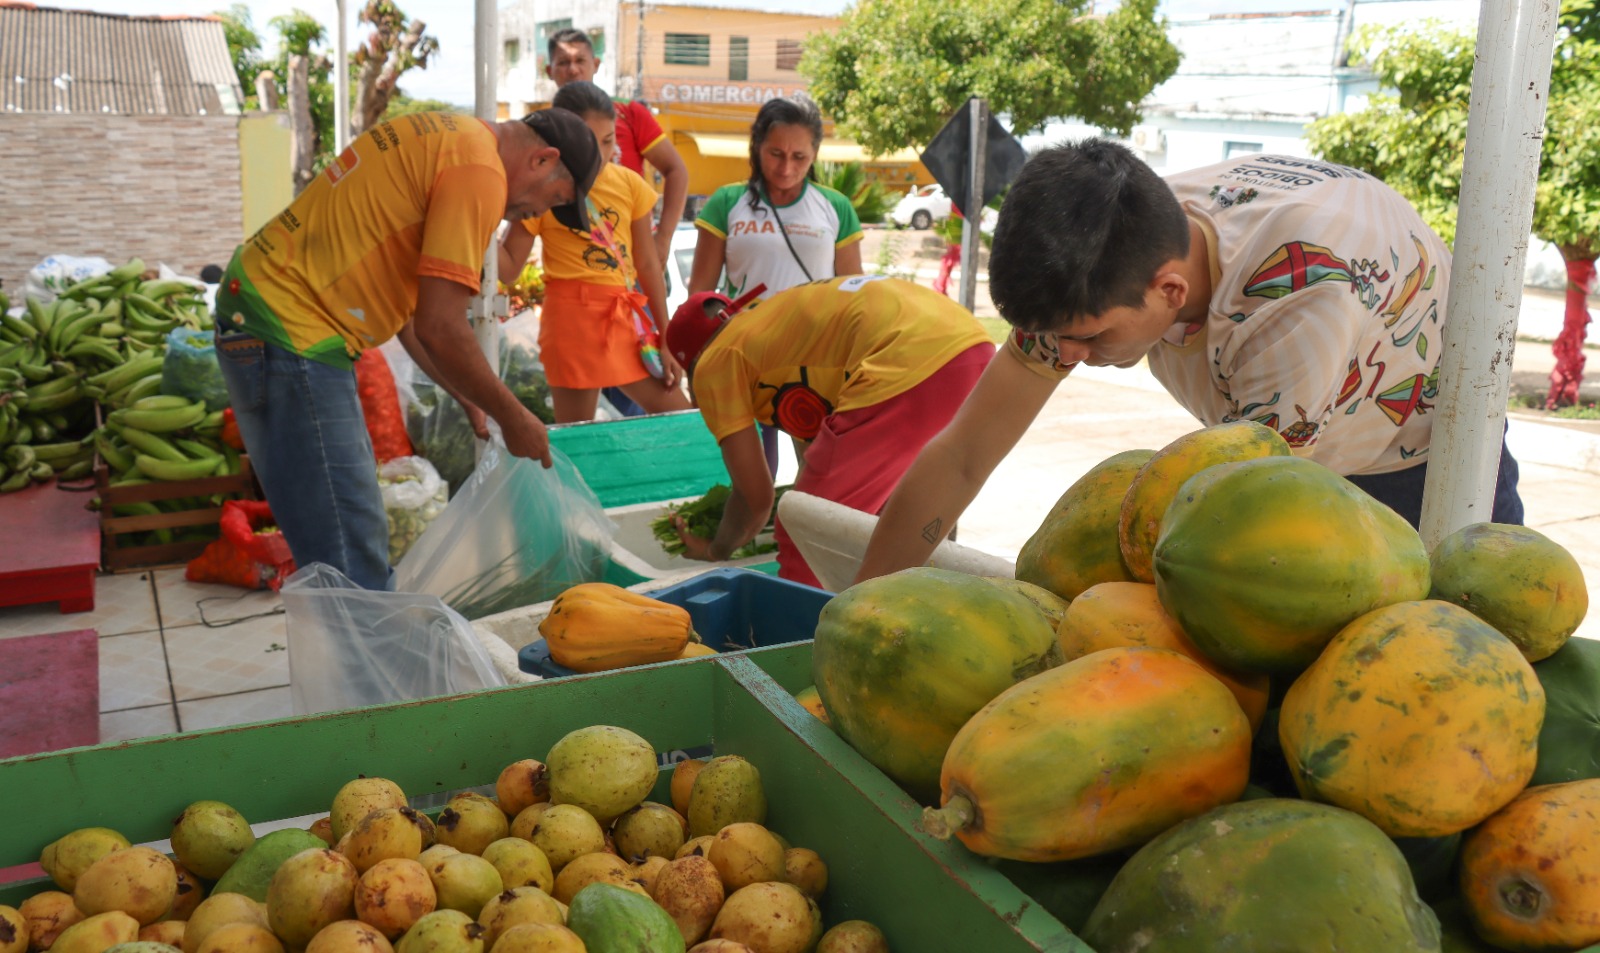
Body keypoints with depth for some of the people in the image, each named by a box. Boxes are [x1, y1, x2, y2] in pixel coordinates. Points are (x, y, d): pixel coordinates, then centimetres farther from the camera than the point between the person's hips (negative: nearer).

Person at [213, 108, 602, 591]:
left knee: (361, 539, 17)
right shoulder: (481, 172, -14)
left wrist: (472, 401, 19)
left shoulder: (448, 137, 17)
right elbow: (439, 328, -19)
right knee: (352, 569, -8)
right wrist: (513, 417, -6)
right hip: (290, 337, -11)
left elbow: (405, 306, 19)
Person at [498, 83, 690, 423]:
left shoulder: (629, 184, 5)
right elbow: (508, 265, -3)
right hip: (574, 314, -4)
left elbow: (648, 264, 9)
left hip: (627, 316, 5)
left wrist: (665, 340, 10)